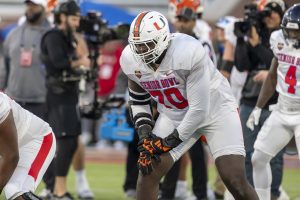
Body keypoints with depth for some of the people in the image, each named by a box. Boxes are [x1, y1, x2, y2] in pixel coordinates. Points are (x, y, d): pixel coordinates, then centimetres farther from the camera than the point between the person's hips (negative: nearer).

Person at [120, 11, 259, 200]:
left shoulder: (188, 53, -33)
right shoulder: (131, 60, -13)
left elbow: (199, 108, -28)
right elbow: (138, 101, 6)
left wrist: (170, 141, -21)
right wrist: (145, 134, -10)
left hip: (215, 108, -5)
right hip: (175, 115, 5)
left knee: (236, 182, -16)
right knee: (148, 173, -8)